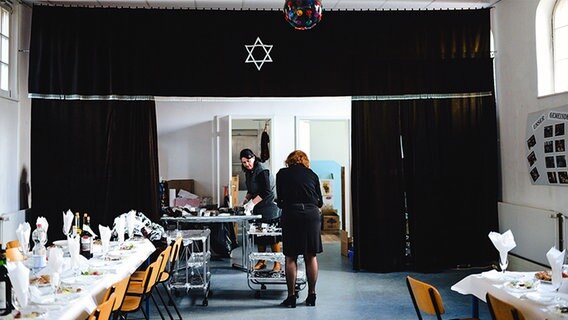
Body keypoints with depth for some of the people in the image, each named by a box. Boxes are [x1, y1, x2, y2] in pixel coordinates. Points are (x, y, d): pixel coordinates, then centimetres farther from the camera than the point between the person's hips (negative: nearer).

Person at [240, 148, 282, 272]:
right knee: (259, 235, 12)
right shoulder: (249, 173, 9)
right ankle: (261, 261, 23)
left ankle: (277, 263, 7)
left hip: (269, 207, -8)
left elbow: (266, 192, -24)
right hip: (258, 209, 8)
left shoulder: (262, 171, -18)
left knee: (273, 236, -2)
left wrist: (252, 203, -25)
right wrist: (246, 199, 2)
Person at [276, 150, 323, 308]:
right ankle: (311, 295, 16)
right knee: (311, 257, 10)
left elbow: (280, 201, 11)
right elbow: (320, 201, 13)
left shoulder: (282, 174, 10)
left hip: (291, 214, -2)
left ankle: (291, 297, 7)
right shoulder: (312, 174, 13)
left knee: (291, 258, 5)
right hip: (312, 214, 2)